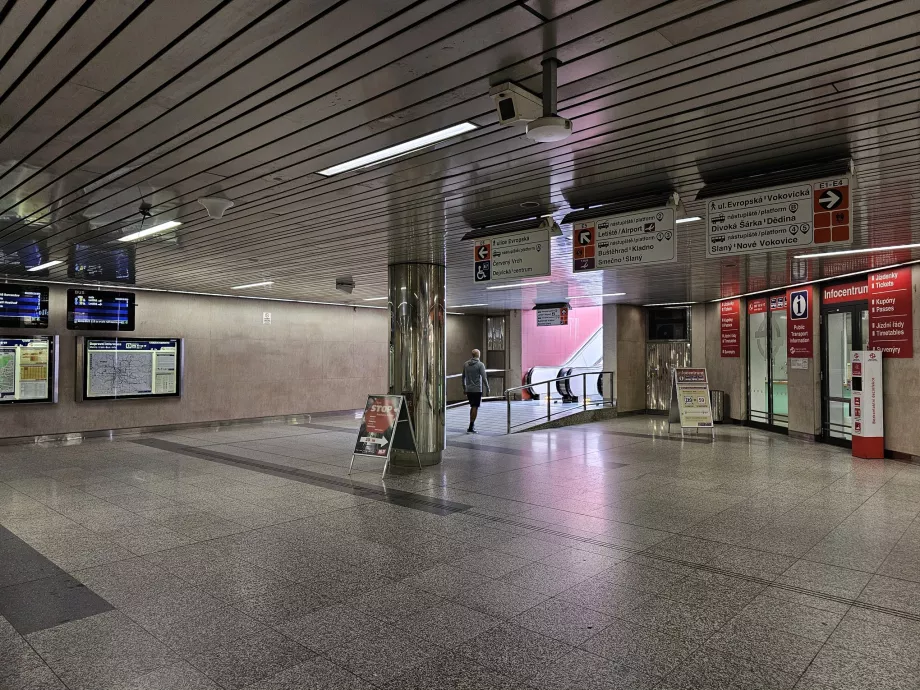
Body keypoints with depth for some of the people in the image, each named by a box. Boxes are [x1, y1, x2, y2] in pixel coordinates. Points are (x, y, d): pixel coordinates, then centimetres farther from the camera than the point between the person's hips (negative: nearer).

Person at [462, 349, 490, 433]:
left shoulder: (465, 364, 6)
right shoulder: (480, 364, -9)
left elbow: (463, 377, 12)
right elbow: (484, 378, -13)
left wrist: (464, 388, 22)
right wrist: (487, 388, -2)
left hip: (468, 389, 5)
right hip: (477, 389, -5)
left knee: (472, 407, 18)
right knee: (475, 408, -1)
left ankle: (472, 425, 18)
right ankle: (471, 427, -5)